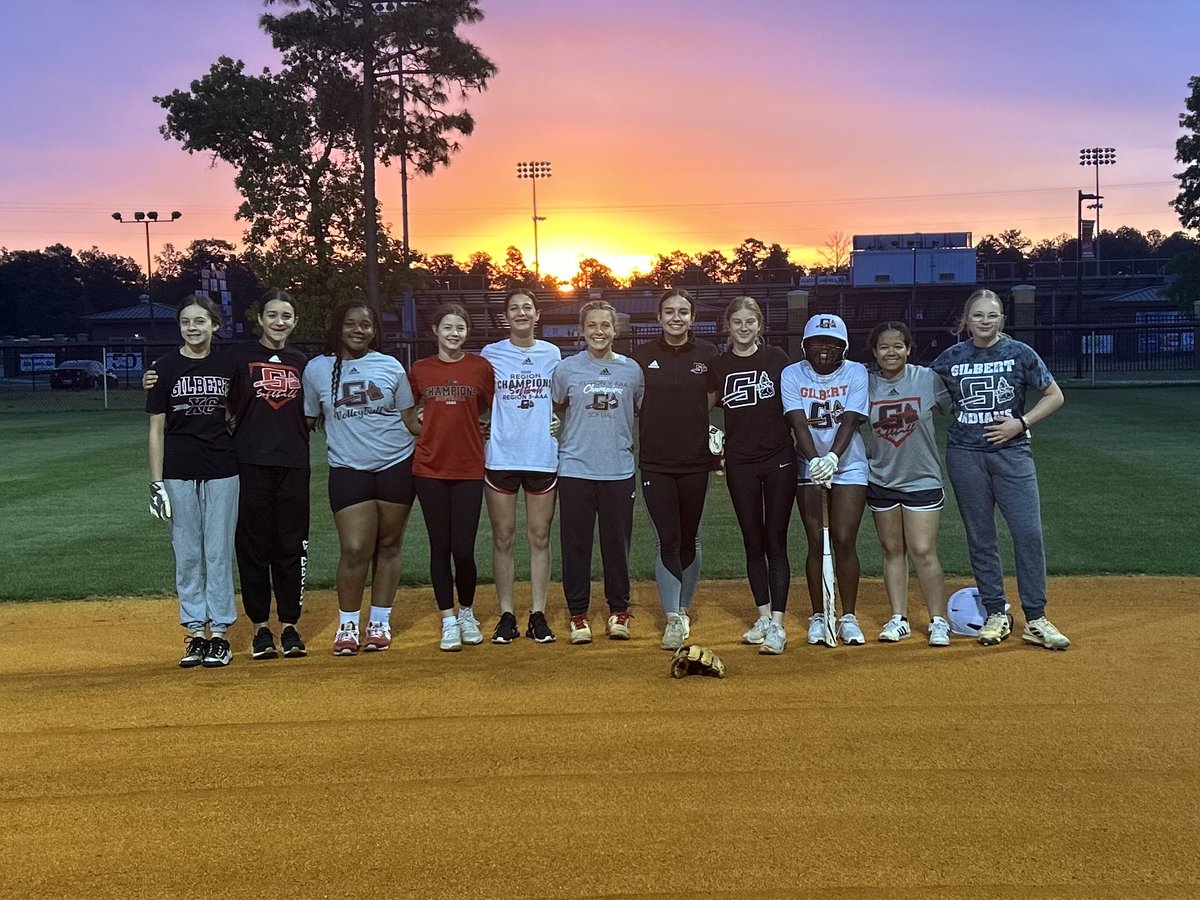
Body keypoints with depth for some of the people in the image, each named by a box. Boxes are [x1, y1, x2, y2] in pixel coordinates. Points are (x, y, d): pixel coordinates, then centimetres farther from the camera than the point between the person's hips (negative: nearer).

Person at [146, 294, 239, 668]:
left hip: (222, 471, 0)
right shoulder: (166, 367, 2)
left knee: (219, 553, 3)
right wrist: (156, 483, -3)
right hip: (179, 473, 0)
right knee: (186, 555, 4)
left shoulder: (227, 365, 5)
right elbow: (156, 429, 2)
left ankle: (219, 634, 9)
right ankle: (195, 634, 13)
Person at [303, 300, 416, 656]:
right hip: (348, 469, -1)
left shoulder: (390, 366, 5)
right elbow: (306, 420, 11)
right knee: (355, 550, -9)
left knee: (389, 546, 6)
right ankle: (347, 624, 10)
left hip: (395, 466, 1)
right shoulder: (317, 369, 5)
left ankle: (380, 622, 19)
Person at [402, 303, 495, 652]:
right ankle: (448, 620, 16)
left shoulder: (481, 367, 2)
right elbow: (409, 417, 16)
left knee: (464, 550, -2)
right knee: (440, 547, 5)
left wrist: (464, 427, -2)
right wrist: (434, 431, 1)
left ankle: (467, 613, 21)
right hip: (430, 468, 1)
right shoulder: (420, 369, 5)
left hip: (469, 469, -1)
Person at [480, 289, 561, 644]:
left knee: (540, 538, 5)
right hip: (500, 457, -1)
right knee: (503, 538, 3)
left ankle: (538, 615, 11)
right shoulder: (491, 354, 4)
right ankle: (506, 615, 11)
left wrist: (559, 424, 2)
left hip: (542, 457, 1)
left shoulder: (551, 354, 7)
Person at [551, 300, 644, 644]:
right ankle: (578, 614, 14)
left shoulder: (631, 370, 5)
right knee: (576, 544, 4)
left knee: (617, 543, 7)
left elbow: (641, 411, 18)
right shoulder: (566, 369, 1)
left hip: (619, 470, 1)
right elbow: (556, 410, 13)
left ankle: (619, 611, 21)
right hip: (575, 470, -1)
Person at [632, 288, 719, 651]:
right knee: (667, 540, -3)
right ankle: (673, 619, 1)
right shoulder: (642, 356, 2)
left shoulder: (707, 354, 1)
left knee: (689, 540, 11)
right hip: (655, 463, -1)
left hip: (695, 462, 1)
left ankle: (683, 608, 28)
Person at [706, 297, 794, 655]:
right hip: (740, 464, 2)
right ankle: (763, 616, 21)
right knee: (753, 544, 9)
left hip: (779, 459, -2)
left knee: (775, 543, -3)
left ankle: (777, 624, -4)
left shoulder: (776, 358, 0)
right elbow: (704, 408, 15)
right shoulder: (719, 366, 5)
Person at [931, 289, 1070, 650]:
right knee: (980, 538, 5)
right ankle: (996, 615, 16)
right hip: (965, 455, 1)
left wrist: (1020, 423, -7)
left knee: (1028, 532, -10)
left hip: (1012, 452, -1)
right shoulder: (951, 359, 5)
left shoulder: (1020, 353, 1)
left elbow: (1054, 396, 5)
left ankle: (1035, 619, -1)